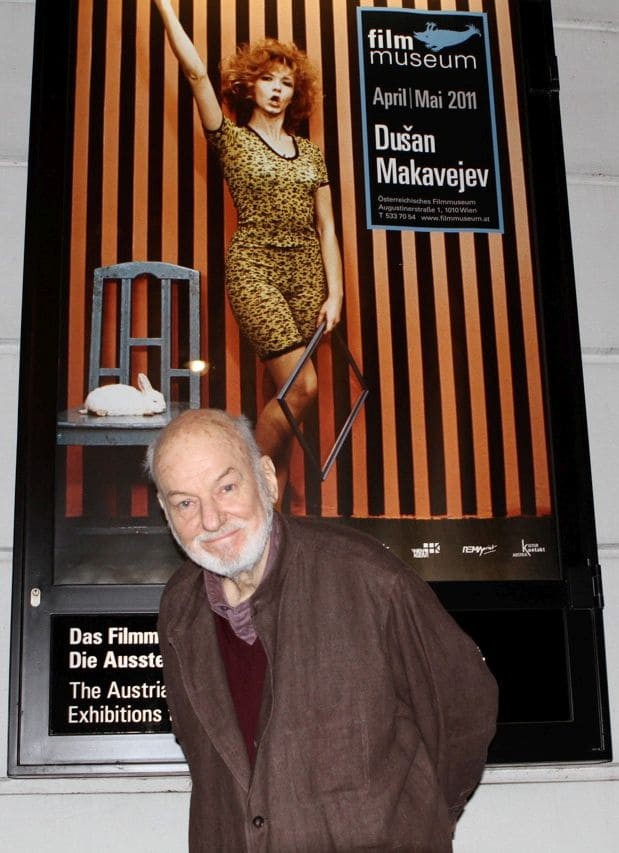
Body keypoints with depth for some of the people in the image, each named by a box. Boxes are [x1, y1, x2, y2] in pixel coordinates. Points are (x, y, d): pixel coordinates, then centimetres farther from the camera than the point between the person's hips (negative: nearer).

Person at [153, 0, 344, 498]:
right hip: (255, 269, -4)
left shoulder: (310, 152, 15)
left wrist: (334, 293, 1)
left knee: (282, 393, 3)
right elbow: (196, 73, -5)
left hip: (307, 272, 4)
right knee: (302, 385, -16)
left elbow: (326, 226, 11)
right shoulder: (232, 139, 6)